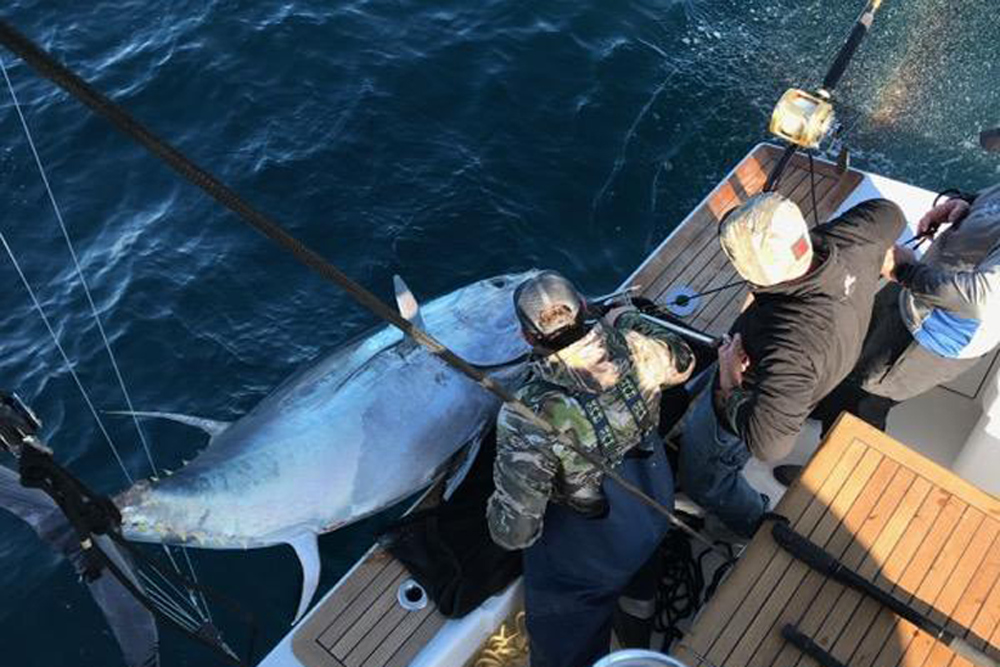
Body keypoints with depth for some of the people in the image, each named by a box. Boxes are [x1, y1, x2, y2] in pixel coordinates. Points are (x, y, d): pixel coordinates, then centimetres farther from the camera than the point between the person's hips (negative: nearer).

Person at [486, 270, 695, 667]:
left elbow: (515, 534, -33)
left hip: (590, 556, -4)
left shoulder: (528, 419, -41)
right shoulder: (633, 345, -27)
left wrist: (499, 504, -9)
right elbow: (682, 364, -1)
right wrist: (635, 322, 15)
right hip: (656, 510, 5)